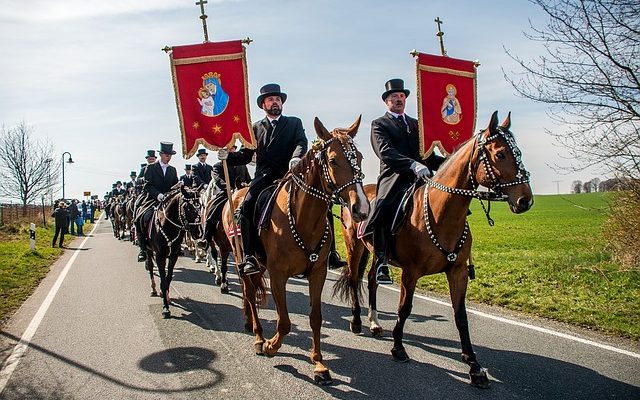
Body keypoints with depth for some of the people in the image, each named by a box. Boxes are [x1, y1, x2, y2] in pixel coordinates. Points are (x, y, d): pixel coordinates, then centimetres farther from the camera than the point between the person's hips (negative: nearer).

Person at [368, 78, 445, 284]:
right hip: (394, 181, -6)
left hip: (420, 178, 6)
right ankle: (381, 262, -23)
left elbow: (428, 155, 24)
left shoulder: (416, 124, 27)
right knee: (385, 209, -31)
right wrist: (413, 165, -25)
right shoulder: (379, 124, 9)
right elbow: (386, 152, -10)